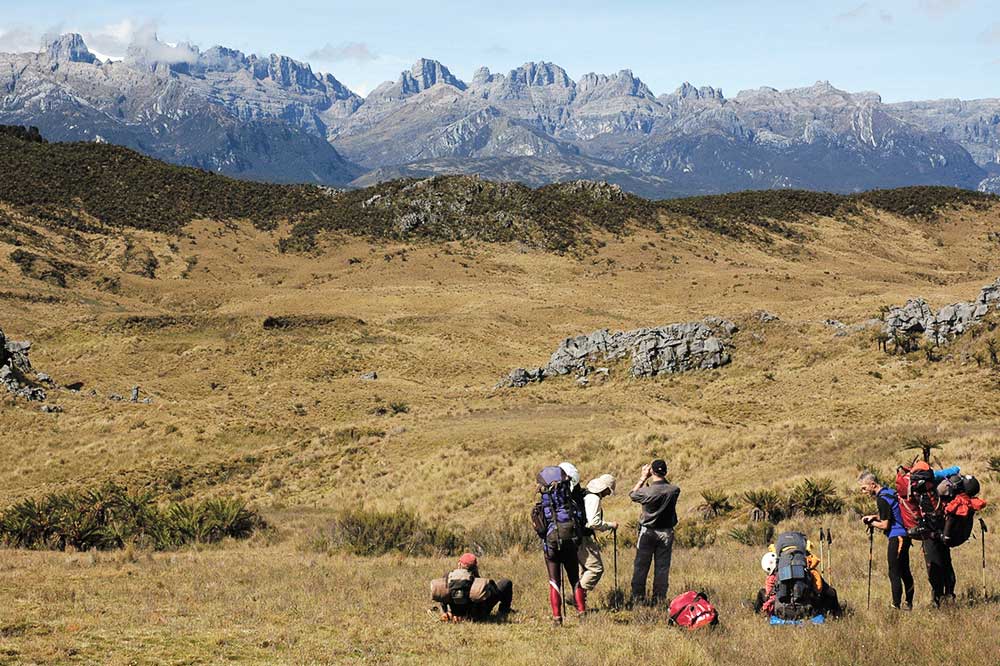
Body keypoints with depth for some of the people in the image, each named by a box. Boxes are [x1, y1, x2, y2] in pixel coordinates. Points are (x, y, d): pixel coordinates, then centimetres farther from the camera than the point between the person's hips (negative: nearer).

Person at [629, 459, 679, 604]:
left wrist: (643, 478, 7)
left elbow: (632, 494, 2)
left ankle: (637, 597, 8)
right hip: (666, 533, 2)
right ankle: (659, 598, 10)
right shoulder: (674, 490, -11)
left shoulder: (647, 491, -19)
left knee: (641, 567, 6)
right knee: (662, 567, 8)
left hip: (648, 532, -2)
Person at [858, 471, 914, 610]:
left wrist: (872, 523, 0)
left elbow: (884, 525, -16)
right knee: (905, 572, 15)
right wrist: (875, 517, 13)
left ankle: (896, 606, -5)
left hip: (896, 538, -10)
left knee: (894, 573, -6)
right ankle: (909, 604, 20)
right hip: (904, 535, 10)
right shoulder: (890, 492, 13)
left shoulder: (882, 499, -16)